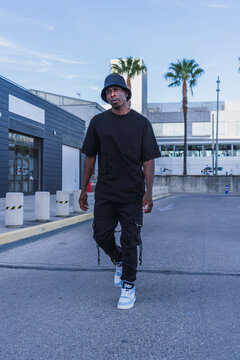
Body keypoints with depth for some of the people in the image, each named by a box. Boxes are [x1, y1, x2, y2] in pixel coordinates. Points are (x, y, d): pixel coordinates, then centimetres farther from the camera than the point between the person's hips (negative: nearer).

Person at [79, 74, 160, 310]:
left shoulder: (141, 123, 2)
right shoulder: (98, 122, 7)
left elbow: (148, 160, -1)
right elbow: (90, 156, 11)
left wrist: (148, 193, -9)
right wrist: (84, 189, 9)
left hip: (132, 194, -2)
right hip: (105, 192, 2)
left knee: (129, 241, 2)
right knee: (101, 235, 4)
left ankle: (129, 286, 18)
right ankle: (118, 261, 35)